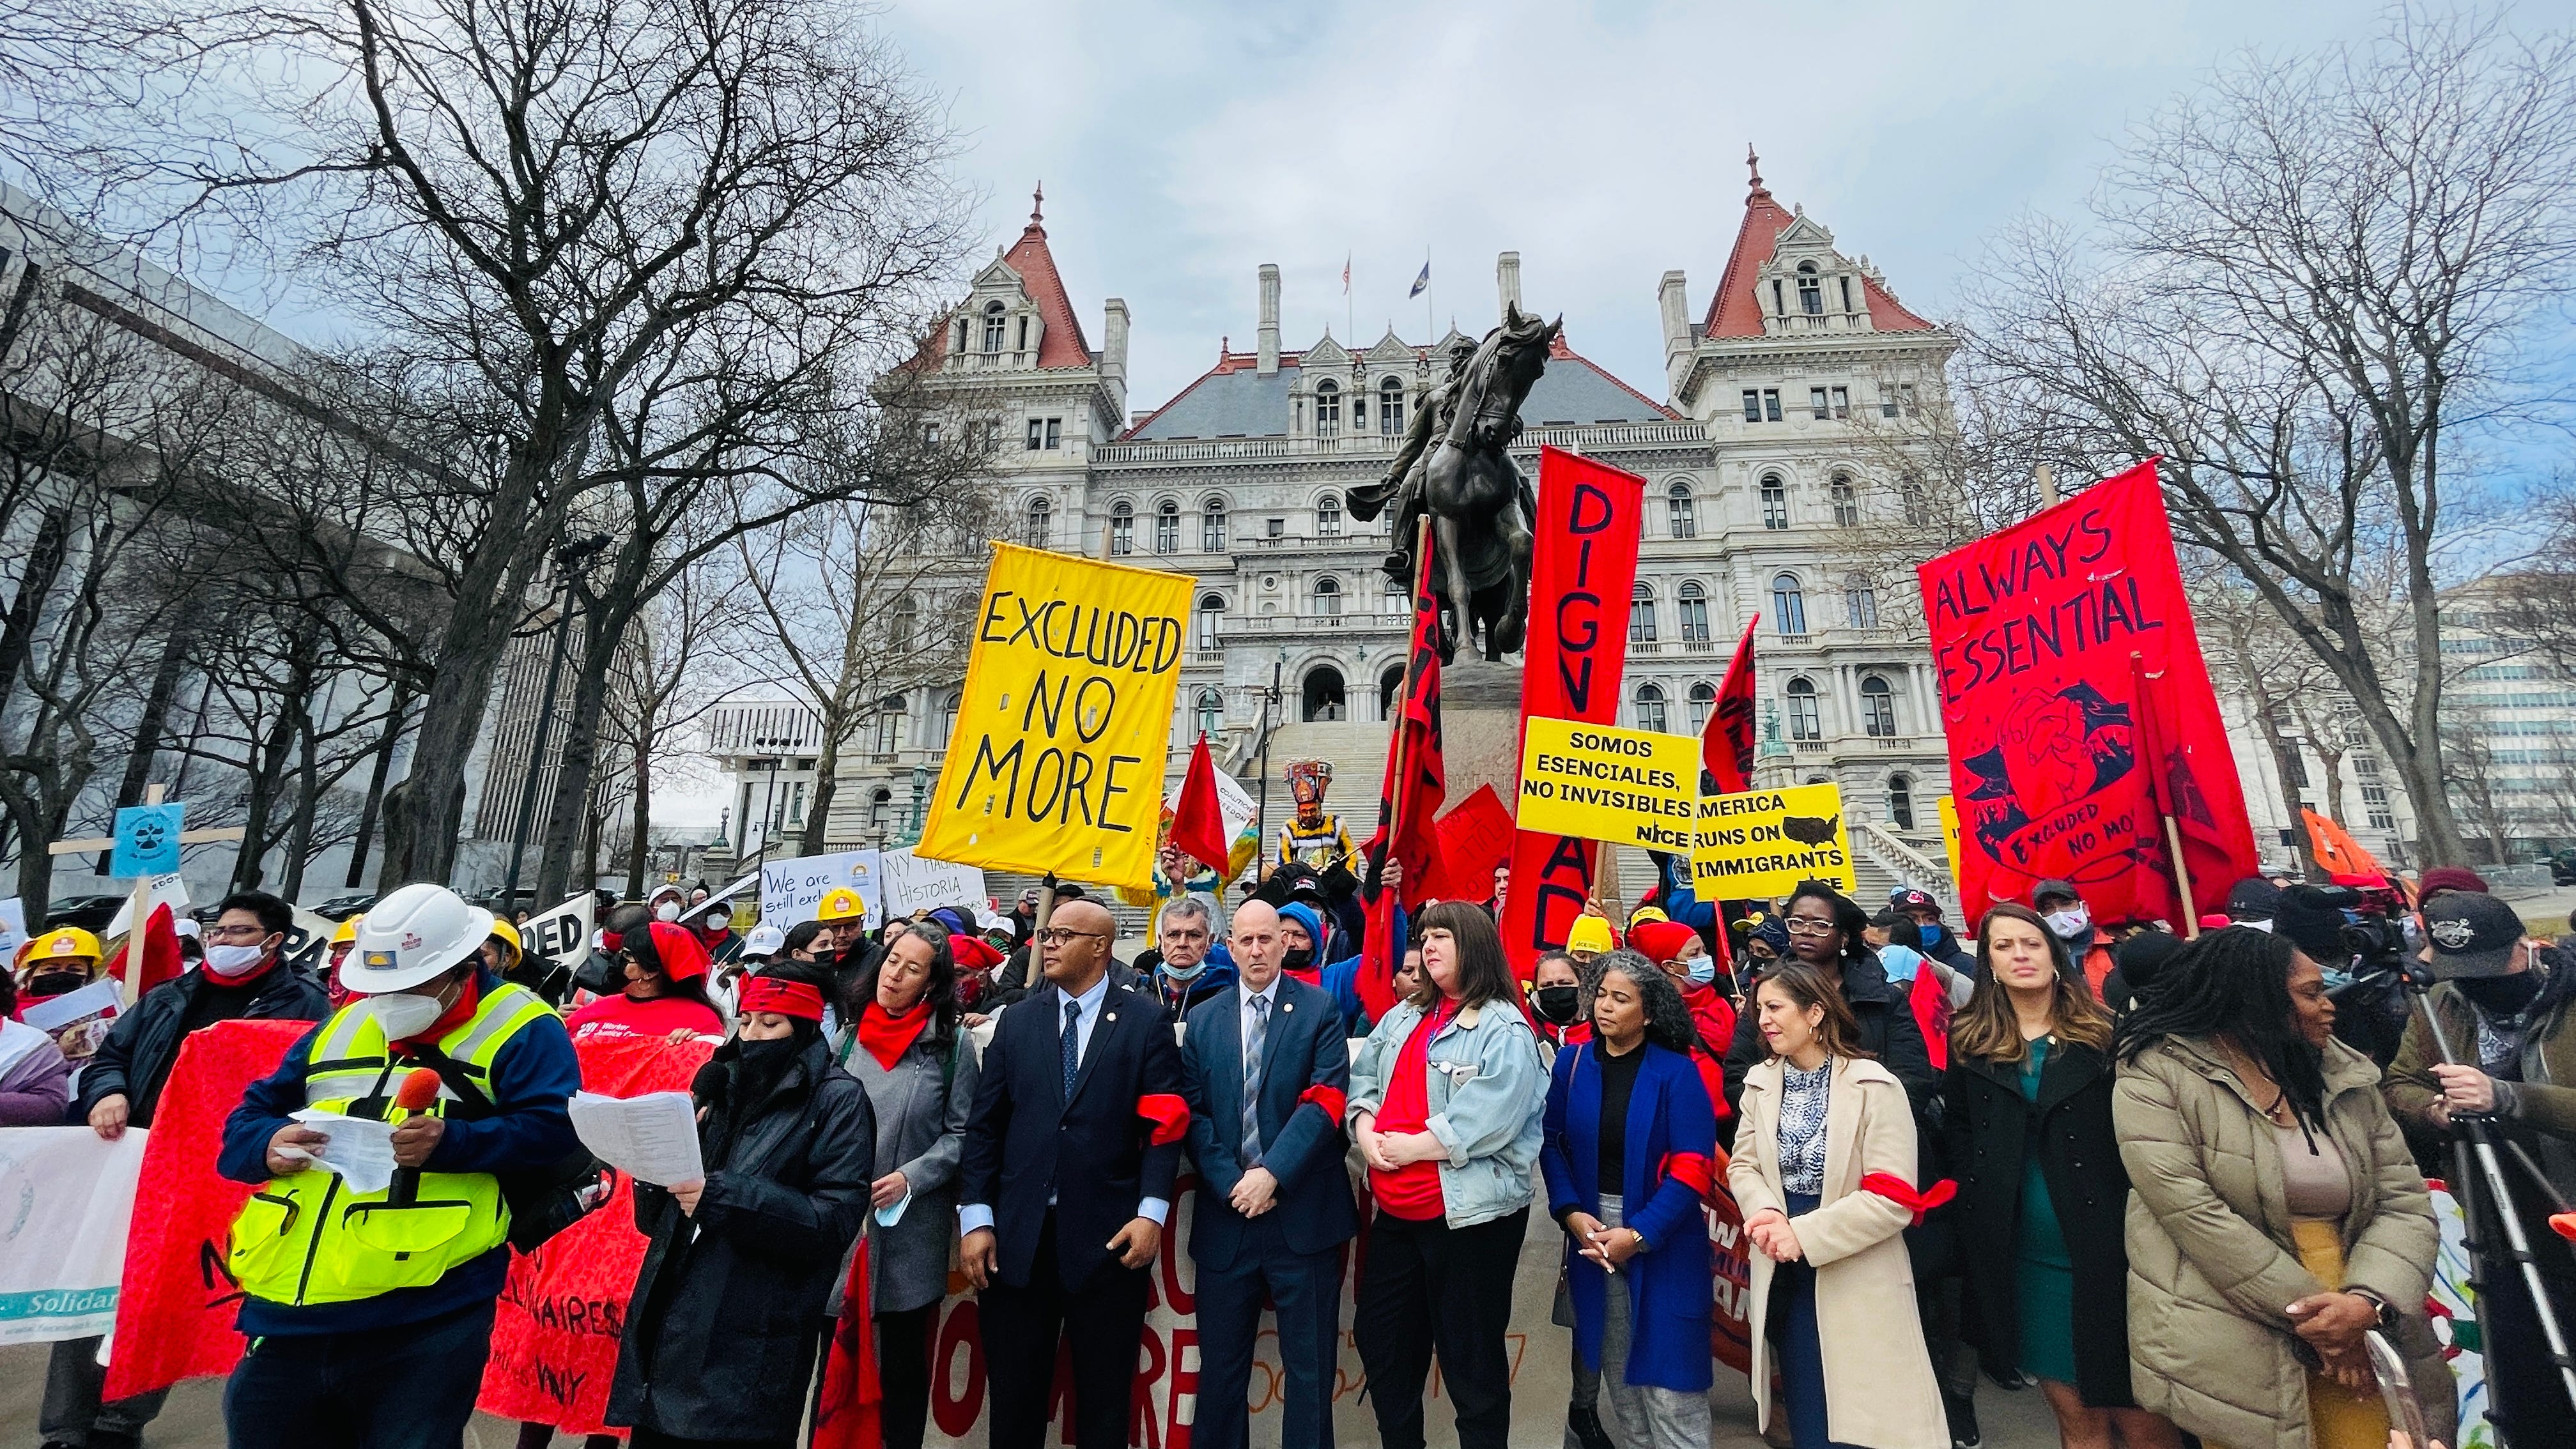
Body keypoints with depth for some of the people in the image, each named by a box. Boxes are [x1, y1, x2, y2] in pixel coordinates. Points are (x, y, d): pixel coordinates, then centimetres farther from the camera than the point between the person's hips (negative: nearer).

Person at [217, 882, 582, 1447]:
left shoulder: (518, 1029, -5)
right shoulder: (343, 1026, 16)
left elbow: (552, 1127, -15)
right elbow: (247, 1118, 21)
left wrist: (451, 1142, -26)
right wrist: (268, 1145, -1)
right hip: (288, 1313, 7)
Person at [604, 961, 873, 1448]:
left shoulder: (837, 1100, -8)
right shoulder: (723, 1085, 11)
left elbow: (835, 1222, -17)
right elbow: (658, 1219, 15)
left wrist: (725, 1197, -22)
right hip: (668, 1327, 6)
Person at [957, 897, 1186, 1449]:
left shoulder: (1145, 1021, -2)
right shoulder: (1017, 1021, 8)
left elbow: (1164, 1123, -6)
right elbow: (984, 1125, 5)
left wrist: (1152, 1212, -14)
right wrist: (975, 1218, -2)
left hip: (1108, 1235, -2)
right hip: (1017, 1235, 3)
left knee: (1104, 1397, 11)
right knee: (1014, 1393, 13)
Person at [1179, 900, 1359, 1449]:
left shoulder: (1319, 1011, -3)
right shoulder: (1203, 1019, 6)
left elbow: (1326, 1101, -12)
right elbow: (1194, 1112, 1)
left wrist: (1273, 1173, -18)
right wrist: (1230, 1183, -10)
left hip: (1303, 1213, -3)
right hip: (1226, 1213, 3)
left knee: (1309, 1363, 10)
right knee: (1220, 1362, 15)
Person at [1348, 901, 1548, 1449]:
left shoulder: (1505, 1031, -13)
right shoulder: (1404, 1015, 10)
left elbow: (1486, 1121, -23)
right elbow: (1363, 1078, 8)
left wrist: (1409, 1146, -19)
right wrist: (1368, 1135, -10)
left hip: (1468, 1214, -7)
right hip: (1396, 1210, 8)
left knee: (1471, 1356, 8)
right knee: (1379, 1338, 20)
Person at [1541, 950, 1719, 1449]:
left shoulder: (1677, 1073, -10)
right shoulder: (1572, 1061, -1)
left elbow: (1693, 1167, -13)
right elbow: (1552, 1142, 2)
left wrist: (1639, 1235, -17)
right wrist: (1571, 1213, -11)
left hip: (1664, 1241, -3)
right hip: (1592, 1233, 4)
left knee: (1667, 1378, 4)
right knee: (1617, 1373, 17)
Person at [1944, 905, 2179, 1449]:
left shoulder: (2102, 1033, 0)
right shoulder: (1970, 1042, 3)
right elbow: (1958, 1134, 9)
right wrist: (1977, 1214, -1)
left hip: (2106, 1249, -1)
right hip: (2020, 1258, 1)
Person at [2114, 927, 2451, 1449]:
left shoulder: (2347, 1074, 6)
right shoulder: (2156, 1078, -14)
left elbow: (2403, 1200, 2)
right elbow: (2194, 1215, -19)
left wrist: (2370, 1302, -14)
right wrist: (2310, 1314, -15)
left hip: (2359, 1336, 5)